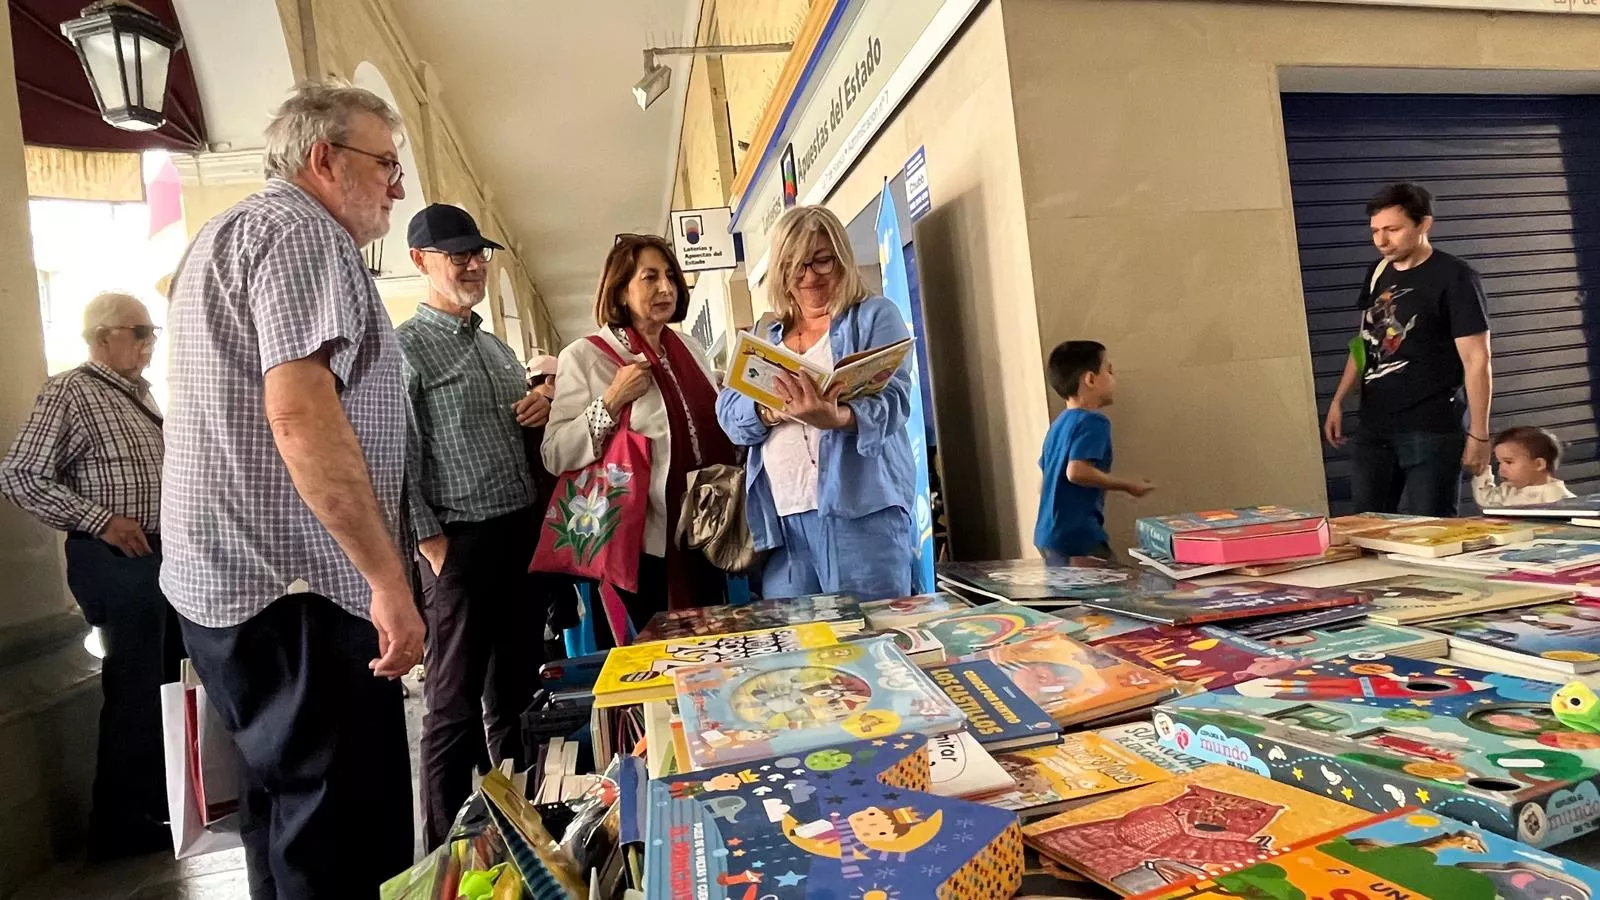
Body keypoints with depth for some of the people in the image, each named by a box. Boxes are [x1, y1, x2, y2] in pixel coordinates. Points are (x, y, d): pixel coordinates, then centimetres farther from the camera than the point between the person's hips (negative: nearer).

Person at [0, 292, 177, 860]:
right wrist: (99, 520, -18)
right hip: (116, 561, -8)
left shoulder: (140, 394, 15)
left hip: (161, 554, 9)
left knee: (171, 679, 15)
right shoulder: (69, 392, -9)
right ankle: (121, 828, 14)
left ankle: (157, 803, 32)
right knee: (134, 691, -1)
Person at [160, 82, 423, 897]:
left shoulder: (229, 233, 23)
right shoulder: (301, 230, -11)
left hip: (226, 581, 11)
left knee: (286, 811, 20)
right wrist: (388, 577, -23)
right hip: (294, 588, -11)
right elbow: (301, 414, -24)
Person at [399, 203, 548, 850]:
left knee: (517, 688, 16)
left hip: (525, 532, 7)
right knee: (455, 705, 3)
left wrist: (543, 409, 3)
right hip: (462, 542, -7)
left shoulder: (497, 346, 17)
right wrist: (433, 545, -16)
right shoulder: (405, 348, -6)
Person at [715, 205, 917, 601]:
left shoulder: (875, 315, 6)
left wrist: (836, 418, -30)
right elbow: (728, 412, 8)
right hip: (781, 517, 4)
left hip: (860, 508, -4)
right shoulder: (763, 334, 19)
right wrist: (770, 411, -15)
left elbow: (892, 400, -8)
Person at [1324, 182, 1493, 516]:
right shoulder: (1377, 274, 9)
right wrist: (1338, 402, 14)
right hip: (1373, 430, 6)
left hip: (1432, 432, -6)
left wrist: (1478, 434, -13)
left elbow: (1476, 360, -10)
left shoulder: (1455, 279, -9)